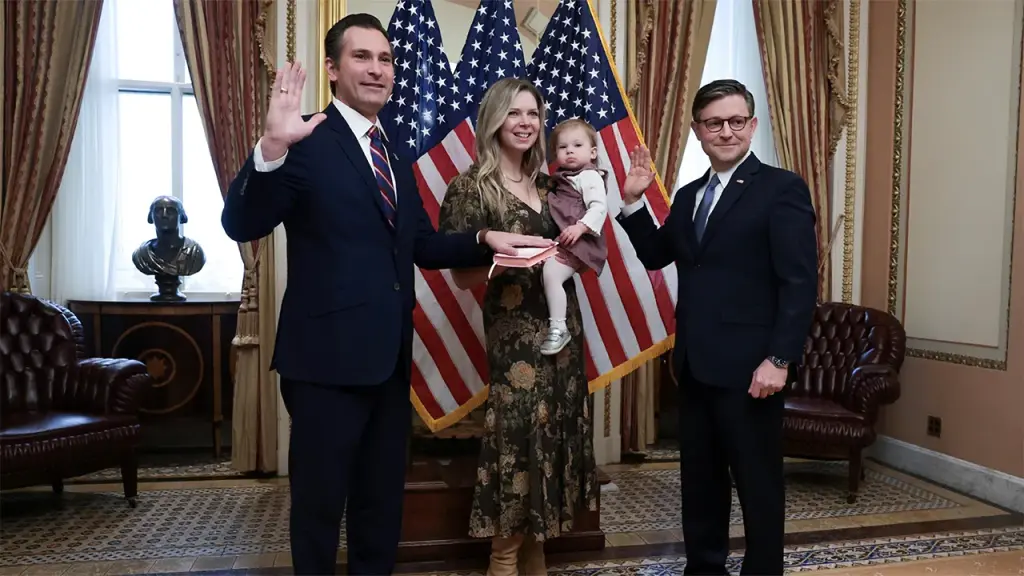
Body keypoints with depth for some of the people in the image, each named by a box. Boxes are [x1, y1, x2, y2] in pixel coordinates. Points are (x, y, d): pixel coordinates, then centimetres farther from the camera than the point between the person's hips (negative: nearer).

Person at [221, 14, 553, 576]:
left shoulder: (396, 160, 14)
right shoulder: (307, 143, -10)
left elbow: (423, 245, 13)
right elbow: (241, 225, -21)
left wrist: (485, 238, -2)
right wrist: (271, 149, -37)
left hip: (389, 358, 8)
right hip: (328, 357, -7)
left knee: (383, 500, 22)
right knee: (321, 502, 10)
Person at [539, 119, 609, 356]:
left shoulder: (590, 177, -7)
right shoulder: (562, 178, 20)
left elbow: (599, 207, -17)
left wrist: (580, 227, -28)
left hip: (574, 241, -10)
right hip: (558, 240, 10)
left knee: (550, 273, -25)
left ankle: (558, 328, -17)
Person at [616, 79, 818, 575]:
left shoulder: (781, 188, -6)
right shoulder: (689, 195, 15)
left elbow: (800, 283, -12)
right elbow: (656, 256, 17)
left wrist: (779, 359, -18)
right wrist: (633, 200, 5)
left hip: (747, 367, -6)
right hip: (694, 365, 7)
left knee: (759, 484, 7)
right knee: (700, 480, 16)